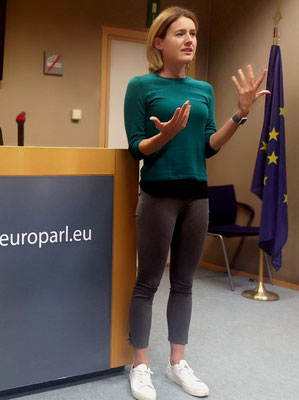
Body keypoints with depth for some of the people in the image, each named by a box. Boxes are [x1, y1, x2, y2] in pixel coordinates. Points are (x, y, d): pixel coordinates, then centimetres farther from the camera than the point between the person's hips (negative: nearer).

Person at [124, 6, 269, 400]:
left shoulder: (204, 89, 10)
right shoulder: (141, 86, -4)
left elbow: (209, 147, 7)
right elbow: (136, 148, -7)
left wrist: (241, 113, -4)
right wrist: (165, 135, -26)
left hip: (197, 195, 5)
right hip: (159, 194, -5)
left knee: (184, 282, 11)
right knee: (148, 282, 3)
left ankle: (178, 361, 24)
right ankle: (141, 365, 17)